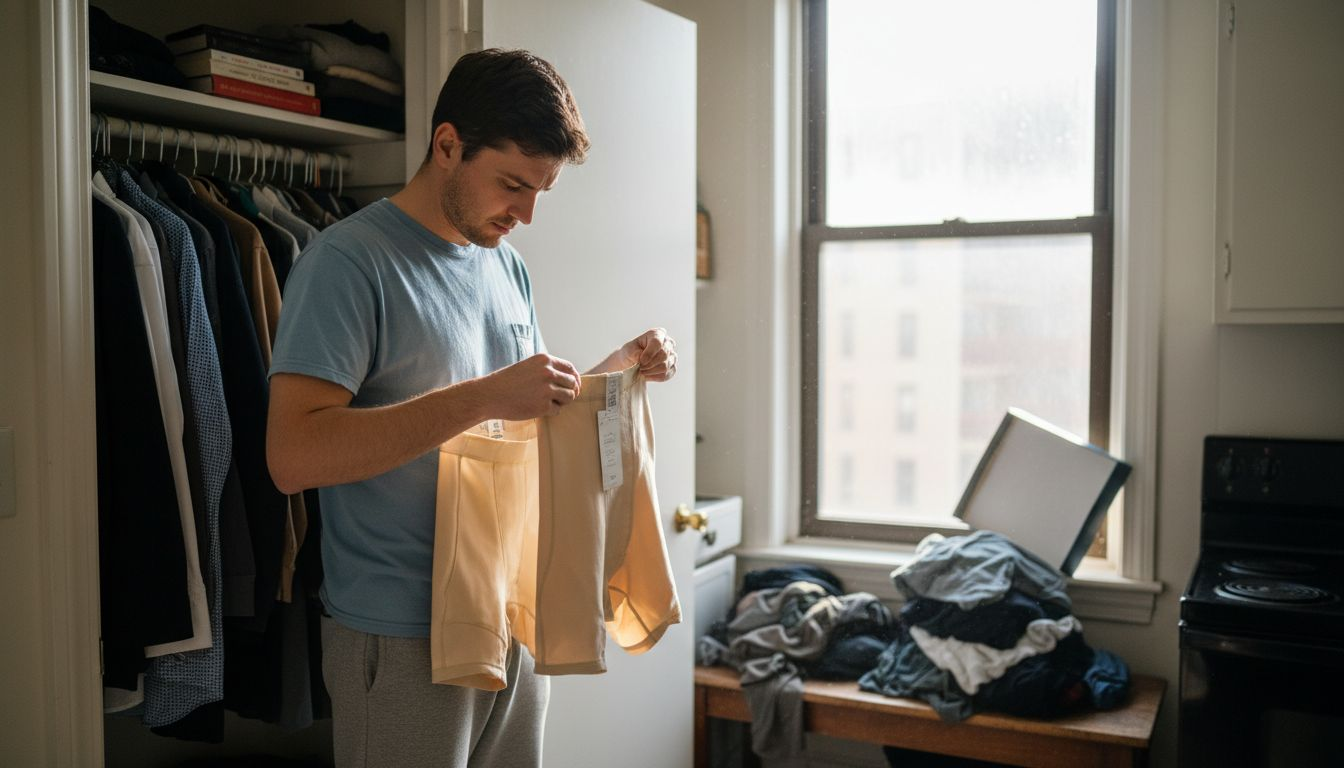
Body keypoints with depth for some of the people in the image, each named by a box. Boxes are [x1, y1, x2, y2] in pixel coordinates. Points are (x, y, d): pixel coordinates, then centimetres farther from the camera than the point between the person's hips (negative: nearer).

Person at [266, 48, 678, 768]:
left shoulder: (507, 265, 10)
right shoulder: (347, 261, -13)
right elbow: (292, 455, -24)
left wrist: (620, 366, 1)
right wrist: (484, 397, -28)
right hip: (402, 637, -7)